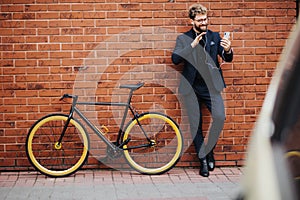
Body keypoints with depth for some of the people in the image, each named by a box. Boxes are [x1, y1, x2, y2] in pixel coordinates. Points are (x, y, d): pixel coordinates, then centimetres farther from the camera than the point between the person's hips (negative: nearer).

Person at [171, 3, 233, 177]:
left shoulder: (215, 37, 9)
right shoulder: (183, 39, 5)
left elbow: (227, 59, 6)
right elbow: (175, 59, -9)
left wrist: (228, 50, -17)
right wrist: (192, 45, -20)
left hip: (211, 85, 1)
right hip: (191, 88, 0)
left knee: (220, 117, -18)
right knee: (196, 125, 2)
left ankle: (209, 150, 5)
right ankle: (203, 160, 14)